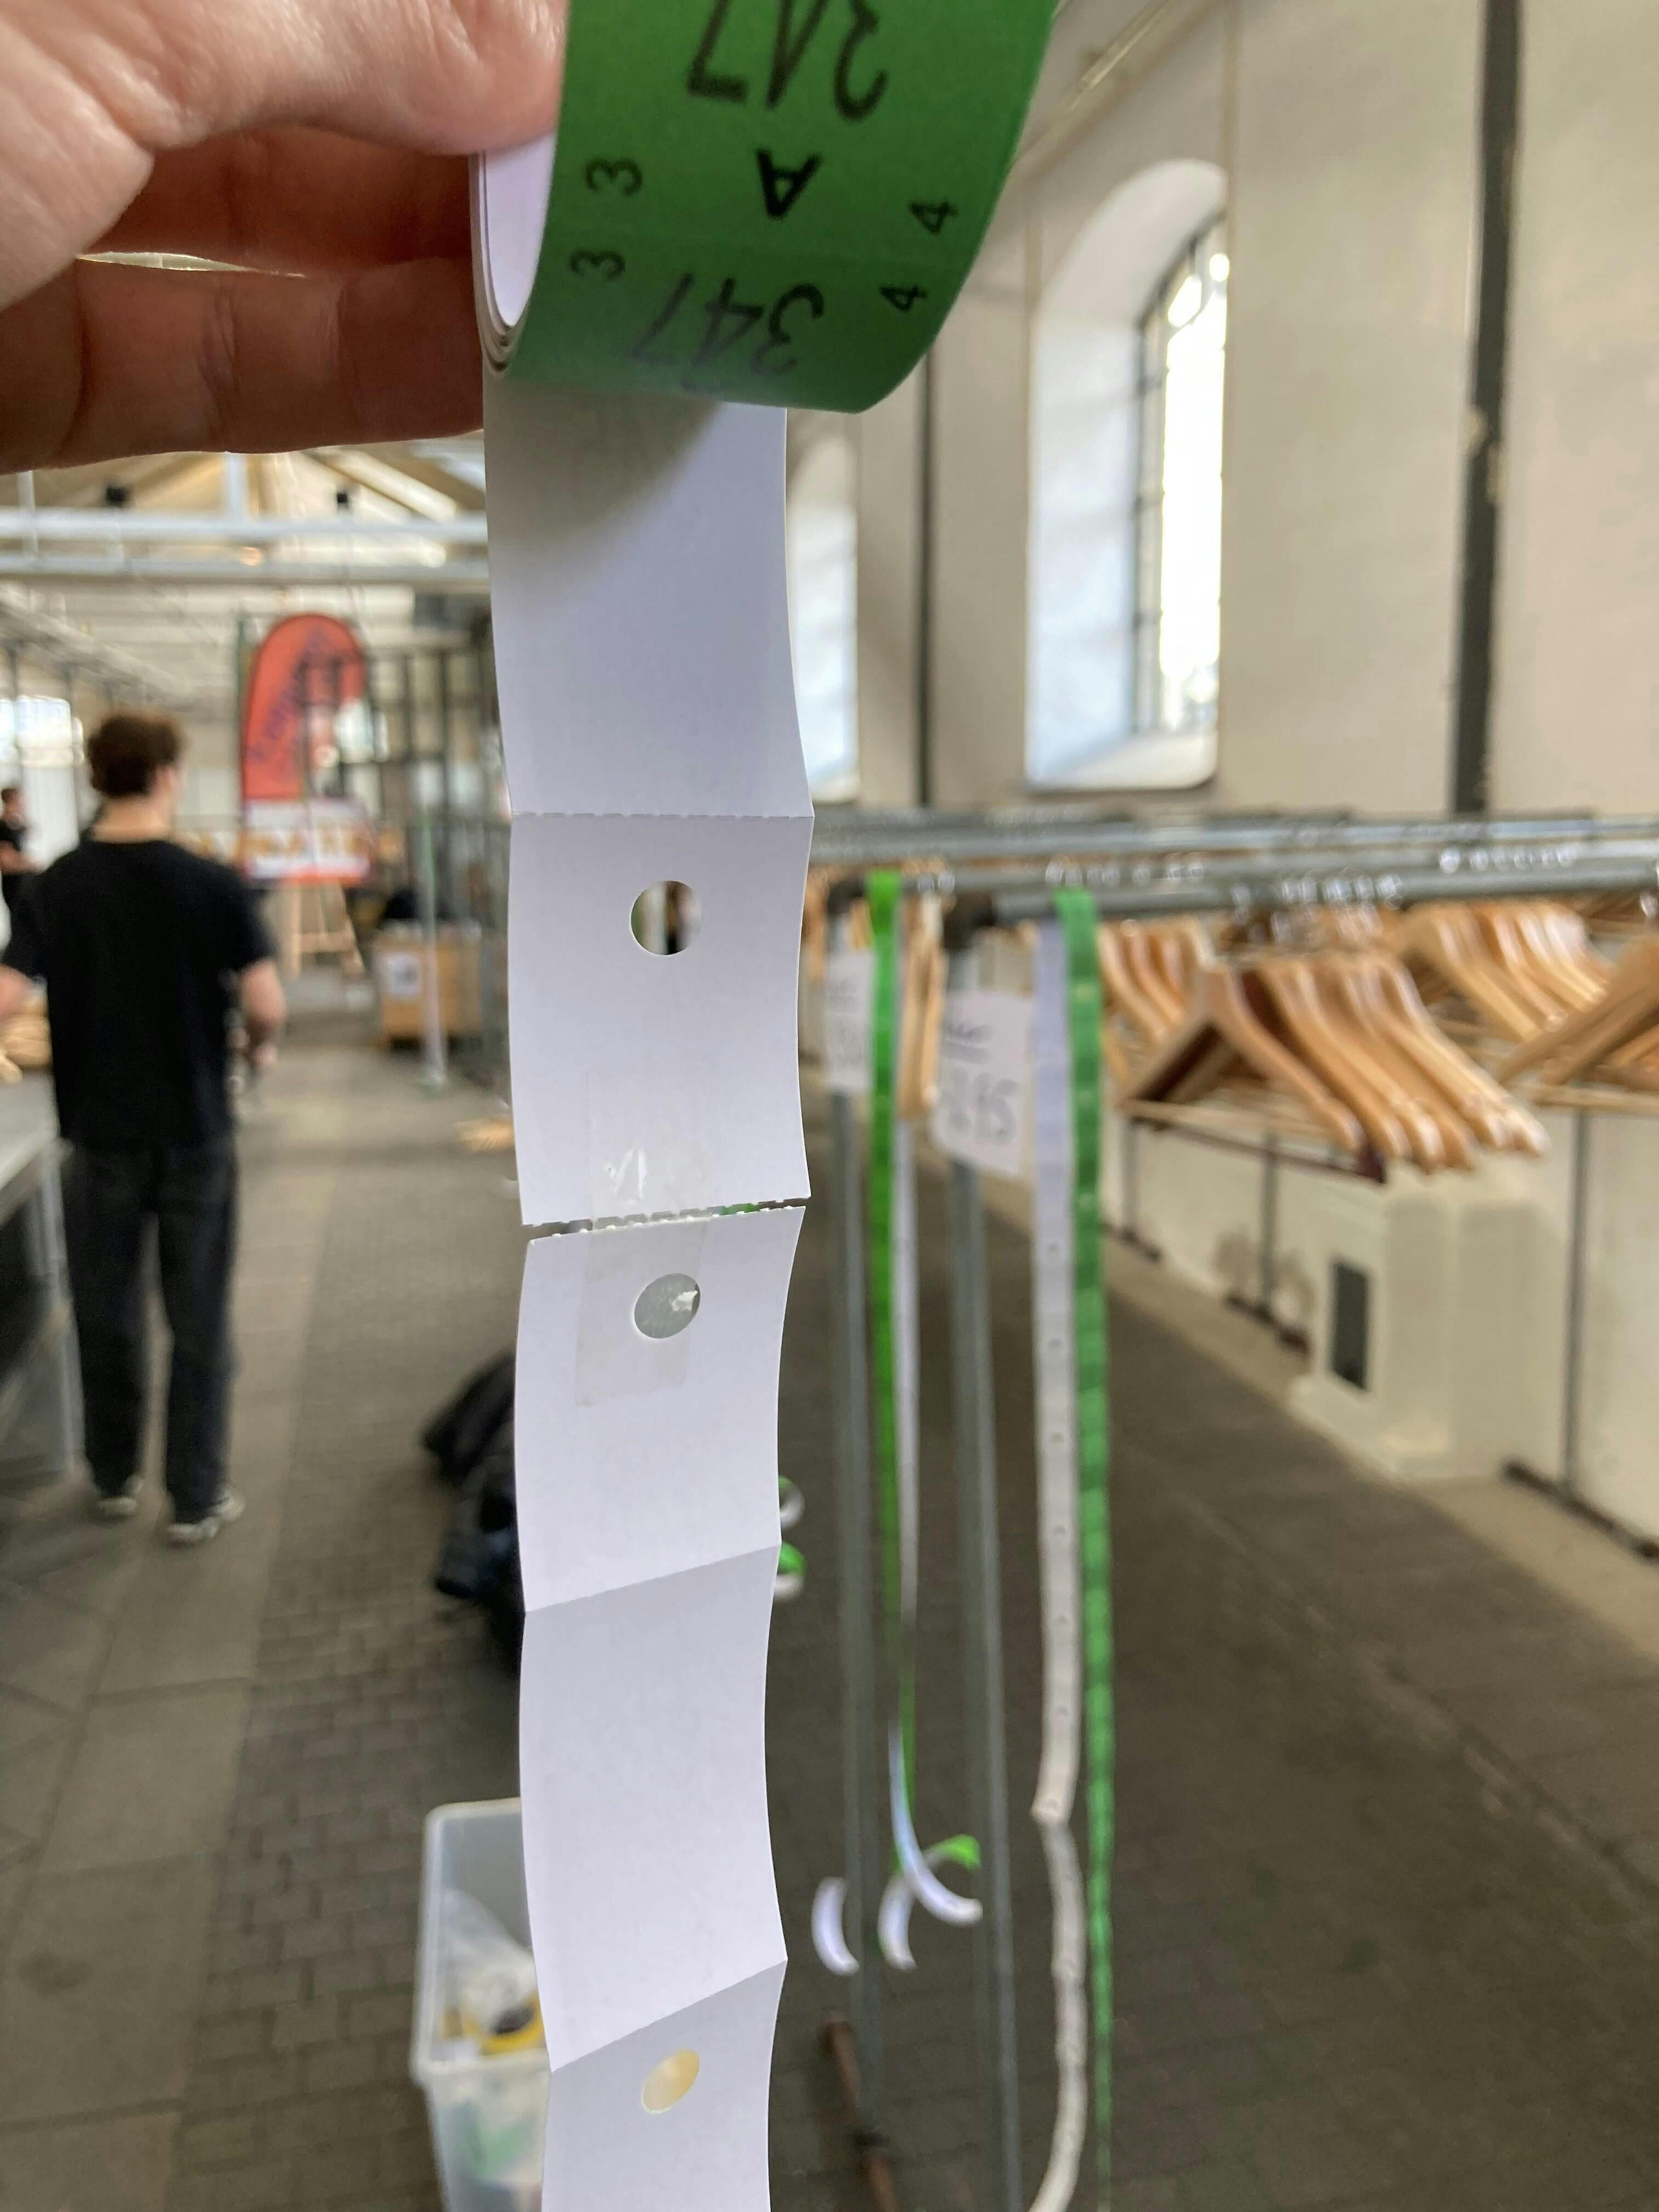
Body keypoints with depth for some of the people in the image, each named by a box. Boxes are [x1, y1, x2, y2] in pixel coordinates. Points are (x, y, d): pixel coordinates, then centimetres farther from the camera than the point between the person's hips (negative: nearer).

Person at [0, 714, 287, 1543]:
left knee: (106, 1310, 17)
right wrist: (261, 1044, 7)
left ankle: (114, 1478, 32)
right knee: (197, 1318, 8)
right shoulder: (212, 883, -11)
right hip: (195, 1127, -2)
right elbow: (266, 1004, -14)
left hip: (100, 1129, 2)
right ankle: (196, 1499, 15)